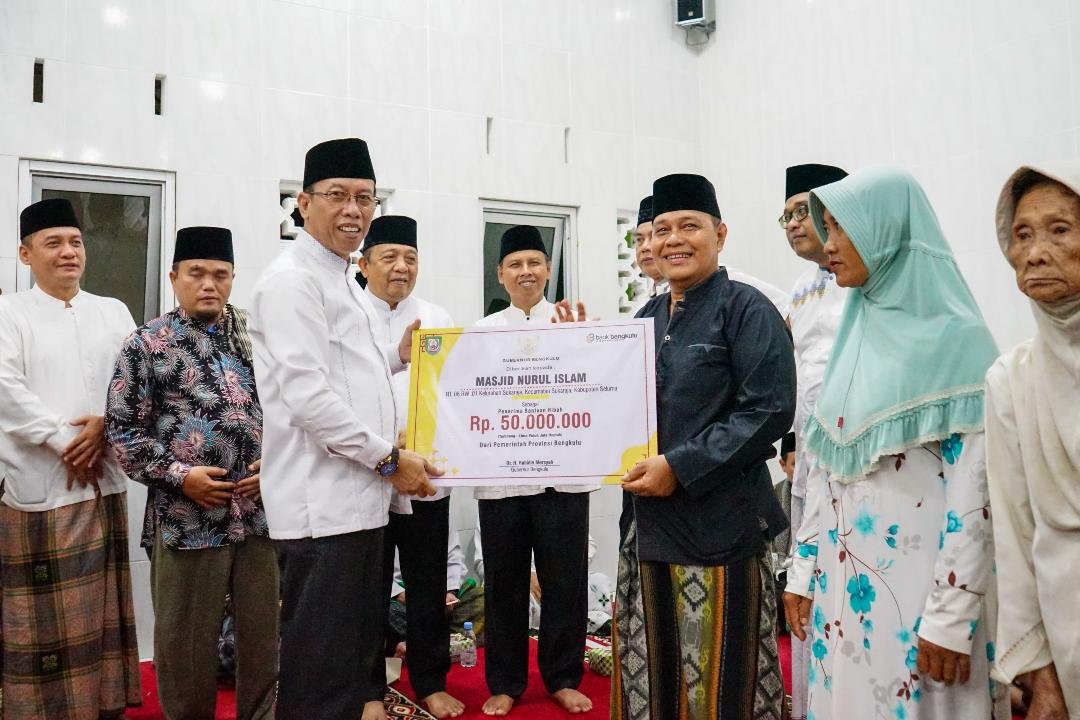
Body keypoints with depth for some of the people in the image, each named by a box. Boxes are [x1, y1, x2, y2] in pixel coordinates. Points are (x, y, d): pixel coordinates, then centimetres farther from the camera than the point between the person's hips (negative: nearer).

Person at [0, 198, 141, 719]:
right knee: (43, 612, 0)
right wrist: (63, 440, -13)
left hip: (104, 479, 4)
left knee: (101, 606, 9)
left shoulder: (113, 312, 13)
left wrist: (103, 427, -8)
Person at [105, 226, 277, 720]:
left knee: (265, 632, 12)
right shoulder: (147, 344, 0)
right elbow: (122, 427, -2)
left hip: (263, 508, 3)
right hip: (186, 515, -2)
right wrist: (179, 475, -11)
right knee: (187, 638, 11)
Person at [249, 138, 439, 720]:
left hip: (360, 494, 9)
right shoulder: (292, 279, -11)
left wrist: (397, 357, 12)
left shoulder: (343, 280, 18)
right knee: (320, 656, 0)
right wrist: (389, 459, -15)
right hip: (321, 501, -9)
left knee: (361, 635, 20)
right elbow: (307, 393, -20)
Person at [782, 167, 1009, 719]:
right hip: (842, 580, 6)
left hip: (917, 586, -6)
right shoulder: (855, 332, 7)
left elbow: (975, 491, -15)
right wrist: (803, 570, 10)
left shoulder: (956, 338, -12)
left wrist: (950, 616, -15)